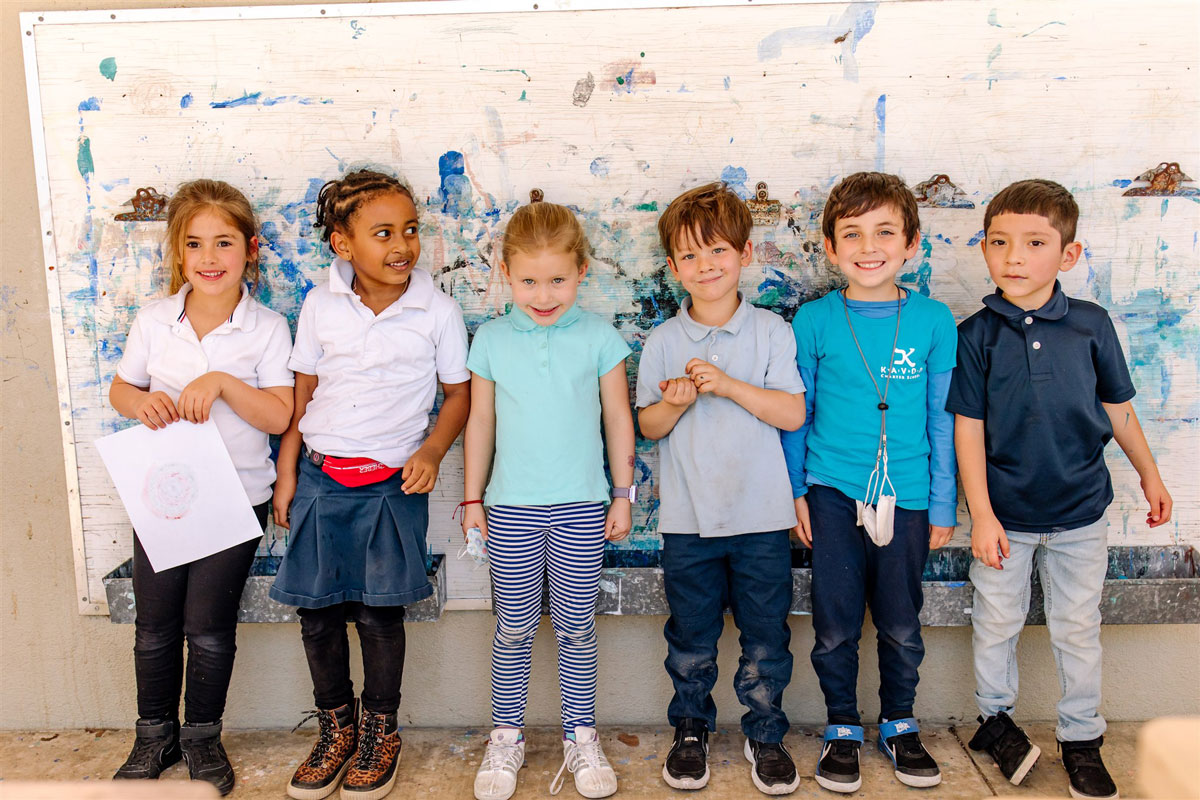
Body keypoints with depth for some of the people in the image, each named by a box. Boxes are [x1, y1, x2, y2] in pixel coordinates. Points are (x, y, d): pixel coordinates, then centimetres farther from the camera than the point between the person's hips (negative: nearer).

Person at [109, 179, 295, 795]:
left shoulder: (267, 329, -8)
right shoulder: (153, 321, -1)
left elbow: (279, 416, -13)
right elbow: (119, 389, 9)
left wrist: (223, 382, -25)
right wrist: (140, 401, -13)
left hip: (235, 497, -2)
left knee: (209, 625, 7)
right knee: (155, 624, 12)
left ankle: (202, 736, 29)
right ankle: (155, 736, 34)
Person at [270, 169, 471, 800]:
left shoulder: (437, 311, -6)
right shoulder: (321, 306, 0)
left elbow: (458, 393, 3)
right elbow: (302, 391, 7)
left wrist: (431, 451, -12)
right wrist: (286, 473, 7)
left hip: (393, 482, -2)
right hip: (321, 475, 3)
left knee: (380, 612, 5)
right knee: (317, 609, 8)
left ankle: (380, 731, 27)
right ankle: (335, 728, 29)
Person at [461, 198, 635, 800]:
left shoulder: (598, 338, -2)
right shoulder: (491, 340, 1)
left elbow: (618, 418, 5)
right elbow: (480, 421, 7)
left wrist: (622, 495, 6)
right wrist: (472, 499, 8)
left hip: (581, 507, 0)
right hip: (511, 508, 1)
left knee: (577, 627, 9)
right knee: (513, 628, 9)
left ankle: (581, 736, 25)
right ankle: (506, 737, 25)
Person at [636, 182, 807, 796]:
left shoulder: (771, 332, -2)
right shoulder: (662, 341, 0)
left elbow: (793, 414, -9)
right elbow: (648, 426, 3)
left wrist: (728, 384, -19)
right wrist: (676, 403, -18)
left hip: (762, 515, 0)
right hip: (688, 517, 1)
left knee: (766, 636, 10)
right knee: (691, 636, 13)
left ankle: (764, 734, 29)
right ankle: (691, 729, 33)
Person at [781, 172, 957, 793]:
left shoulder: (934, 321, -2)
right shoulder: (814, 321, -4)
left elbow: (942, 419, 3)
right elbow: (796, 413, 4)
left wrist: (942, 505, 4)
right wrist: (797, 491, 2)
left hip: (906, 496, 1)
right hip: (834, 492, 0)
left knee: (901, 625, 11)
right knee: (835, 626, 6)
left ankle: (899, 725, 34)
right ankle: (842, 729, 27)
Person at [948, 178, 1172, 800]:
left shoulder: (1091, 325, -5)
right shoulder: (976, 335, -9)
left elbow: (1117, 408, 8)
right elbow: (968, 428, -8)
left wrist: (1150, 475, 15)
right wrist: (981, 514, -11)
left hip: (1080, 513, 1)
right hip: (1004, 514, -1)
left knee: (1078, 629, 13)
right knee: (997, 622, 13)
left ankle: (1082, 739, 31)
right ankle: (995, 718, 36)